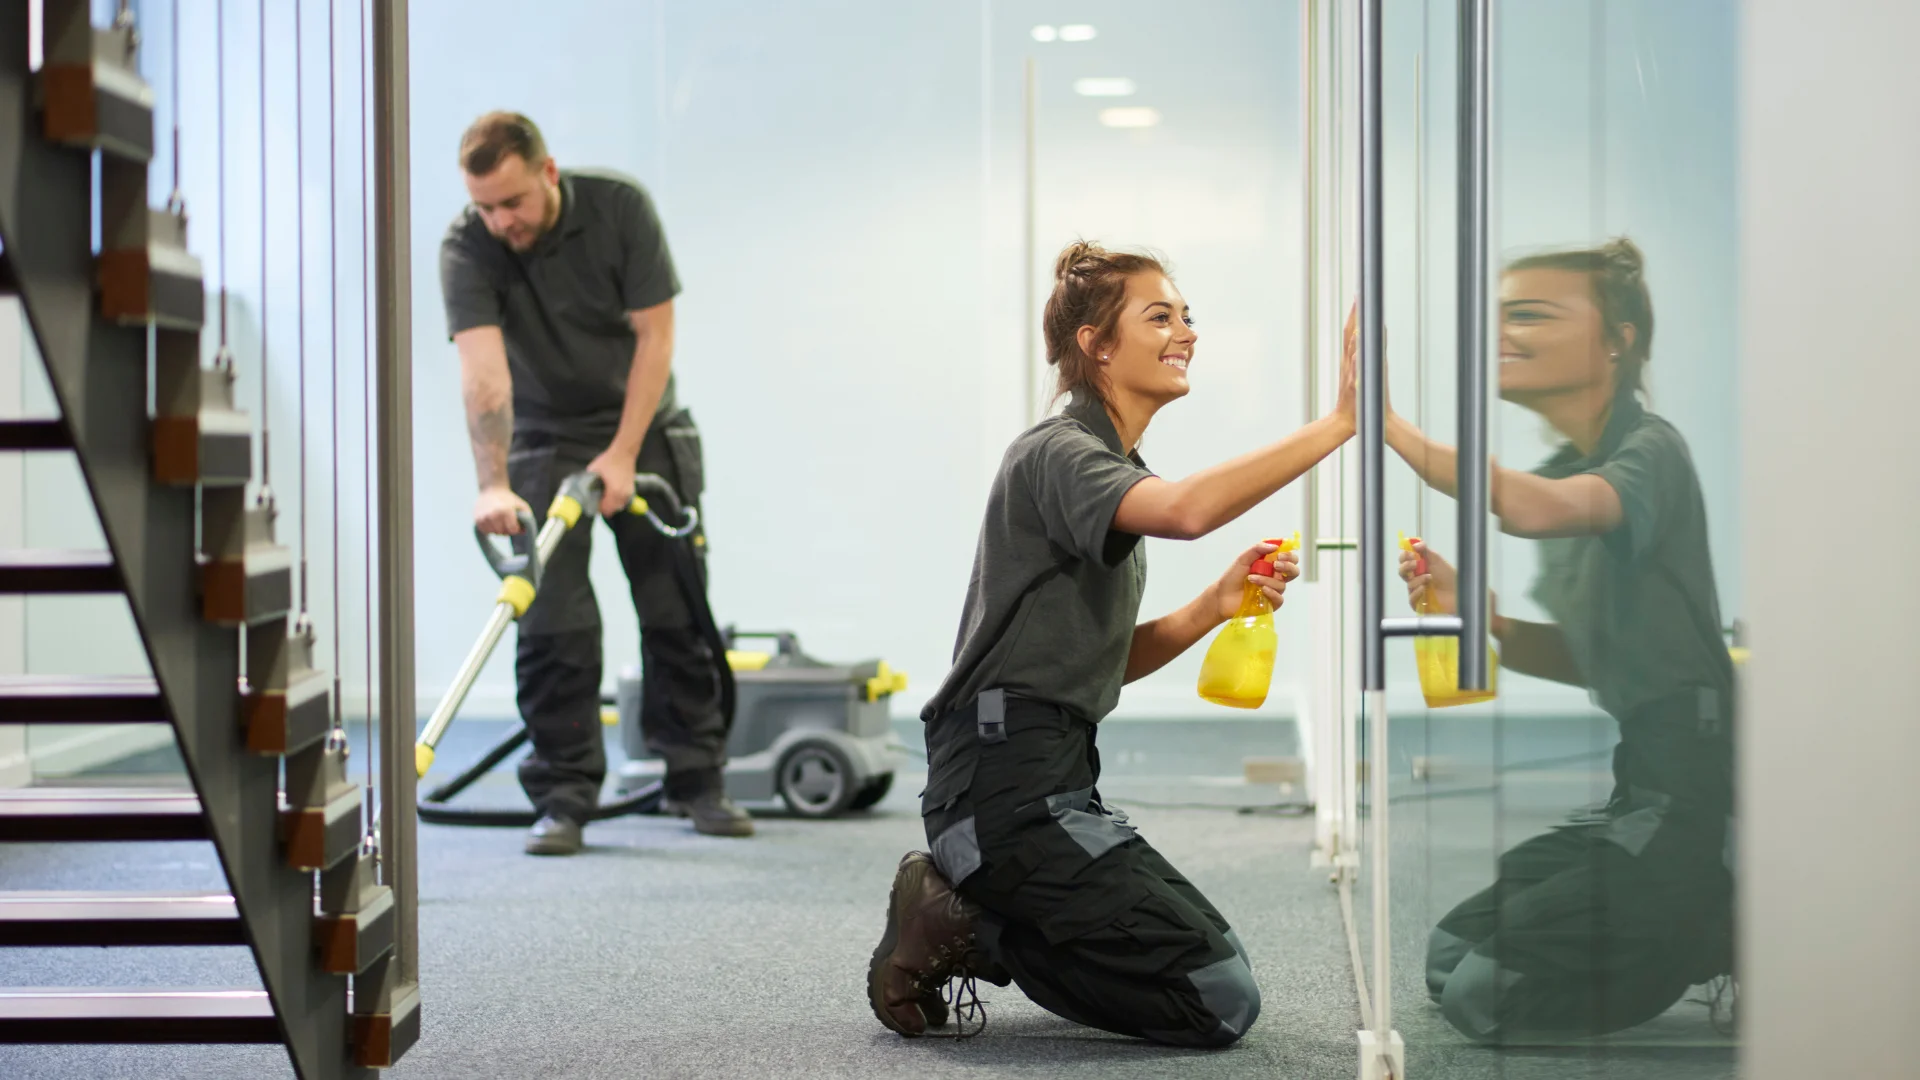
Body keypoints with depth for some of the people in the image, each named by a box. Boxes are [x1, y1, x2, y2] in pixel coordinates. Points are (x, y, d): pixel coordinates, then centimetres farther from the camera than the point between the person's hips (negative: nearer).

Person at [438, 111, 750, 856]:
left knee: (679, 612, 2)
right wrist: (493, 485, -43)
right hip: (544, 440, -1)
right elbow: (483, 371, -32)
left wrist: (623, 454, -19)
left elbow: (654, 334, -15)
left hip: (644, 431, 1)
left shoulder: (620, 207, -18)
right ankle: (564, 798, -2)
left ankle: (696, 780, 13)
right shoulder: (466, 248, -21)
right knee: (554, 624, -8)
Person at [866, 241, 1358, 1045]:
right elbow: (1185, 509, -34)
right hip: (1005, 781, -10)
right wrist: (1338, 424, -33)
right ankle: (958, 931, -5)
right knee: (1220, 1001, -12)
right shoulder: (1056, 453, -11)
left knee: (1218, 966, 18)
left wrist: (1214, 606, 2)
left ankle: (967, 919, 10)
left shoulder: (1110, 468, 20)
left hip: (1053, 782, 10)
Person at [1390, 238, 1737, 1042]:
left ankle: (1749, 939, 2)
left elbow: (1536, 510, -36)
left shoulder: (1650, 451, -13)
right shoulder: (1564, 470, 12)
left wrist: (1386, 424, -37)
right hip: (1647, 783, 9)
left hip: (1698, 787, -9)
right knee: (1452, 958, 14)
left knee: (1484, 993, -9)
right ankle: (1709, 939, 15)